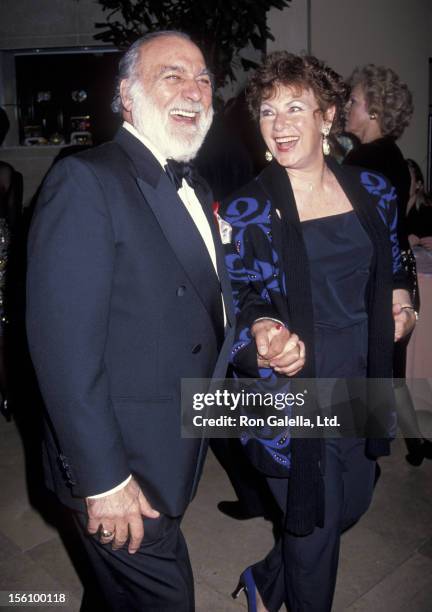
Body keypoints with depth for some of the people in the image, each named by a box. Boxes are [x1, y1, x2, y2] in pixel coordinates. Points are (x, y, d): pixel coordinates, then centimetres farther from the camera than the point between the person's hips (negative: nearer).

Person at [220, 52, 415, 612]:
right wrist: (259, 343, -29)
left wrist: (399, 298, -6)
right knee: (314, 527, 11)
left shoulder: (371, 190, -1)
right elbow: (236, 308, -9)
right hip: (292, 395, -5)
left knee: (352, 505, 23)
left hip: (361, 380, 6)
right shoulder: (246, 212, -13)